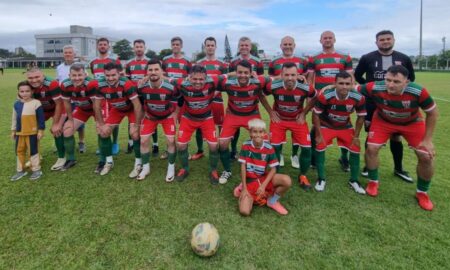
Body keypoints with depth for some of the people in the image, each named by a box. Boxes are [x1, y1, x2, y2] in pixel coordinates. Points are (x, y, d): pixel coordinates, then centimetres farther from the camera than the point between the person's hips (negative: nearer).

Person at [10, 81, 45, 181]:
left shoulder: (36, 103, -10)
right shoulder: (16, 104, 7)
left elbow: (41, 118, -8)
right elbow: (14, 118, 16)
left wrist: (40, 130, -9)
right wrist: (13, 130, 17)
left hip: (32, 132, -6)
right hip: (19, 132, 6)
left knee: (33, 151, 1)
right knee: (19, 151, 13)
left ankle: (37, 170, 11)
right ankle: (20, 170, 25)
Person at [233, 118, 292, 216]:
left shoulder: (269, 148, -10)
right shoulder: (246, 146, -10)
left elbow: (273, 169, -8)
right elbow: (243, 167, -8)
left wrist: (263, 185, -19)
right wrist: (244, 188, -11)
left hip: (264, 178, 1)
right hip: (249, 180, -1)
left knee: (287, 180, -28)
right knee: (244, 211, -21)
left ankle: (272, 201, 1)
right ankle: (251, 197, 16)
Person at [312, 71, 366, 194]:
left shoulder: (358, 98, -24)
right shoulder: (325, 96, -33)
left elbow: (361, 117, -6)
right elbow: (316, 115, -19)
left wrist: (356, 136, -4)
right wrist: (319, 135, -16)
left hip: (346, 127, 2)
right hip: (326, 125, -2)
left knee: (355, 150, -2)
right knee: (320, 148, -12)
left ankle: (354, 181, 18)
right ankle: (321, 179, 6)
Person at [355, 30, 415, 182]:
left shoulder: (404, 59, 4)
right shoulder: (367, 58, -2)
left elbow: (411, 78, 15)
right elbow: (357, 76, 8)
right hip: (372, 103, -2)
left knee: (396, 135, 7)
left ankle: (398, 169, 22)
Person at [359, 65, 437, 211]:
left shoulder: (418, 92, -35)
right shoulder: (375, 88, -34)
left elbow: (432, 113, -17)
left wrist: (427, 140, -15)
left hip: (412, 123, 0)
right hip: (383, 120, 0)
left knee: (427, 156, -6)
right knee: (371, 149, -13)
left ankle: (422, 193, 19)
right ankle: (373, 182, 14)